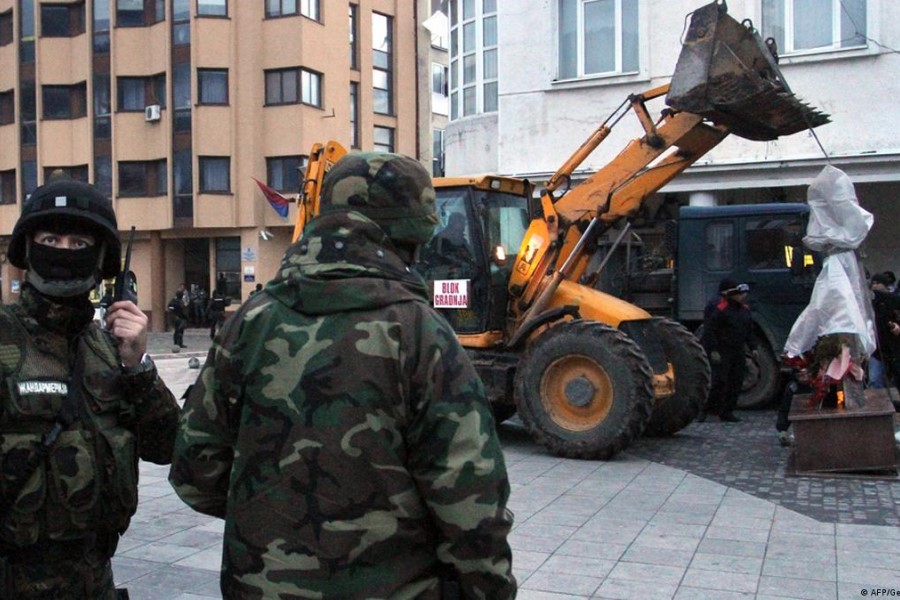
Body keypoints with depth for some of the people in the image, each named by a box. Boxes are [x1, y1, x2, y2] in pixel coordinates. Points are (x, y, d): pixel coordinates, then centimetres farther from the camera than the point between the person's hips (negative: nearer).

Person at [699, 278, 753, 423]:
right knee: (719, 381, -12)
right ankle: (705, 410, -4)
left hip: (738, 350, 8)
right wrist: (713, 350, -21)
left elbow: (749, 329, 22)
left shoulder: (744, 309, 11)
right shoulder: (718, 308, -15)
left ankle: (727, 412, 14)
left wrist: (749, 347, 17)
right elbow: (709, 331, -17)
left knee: (736, 382, 7)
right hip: (721, 351, -8)